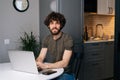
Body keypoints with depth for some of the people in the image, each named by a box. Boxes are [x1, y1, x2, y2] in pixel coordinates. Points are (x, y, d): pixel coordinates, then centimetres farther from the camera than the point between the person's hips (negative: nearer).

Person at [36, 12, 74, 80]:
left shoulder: (68, 39, -14)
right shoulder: (47, 39, 5)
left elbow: (64, 63, -21)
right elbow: (41, 57, 0)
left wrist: (45, 66, -32)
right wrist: (37, 63, -23)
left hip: (65, 74, -4)